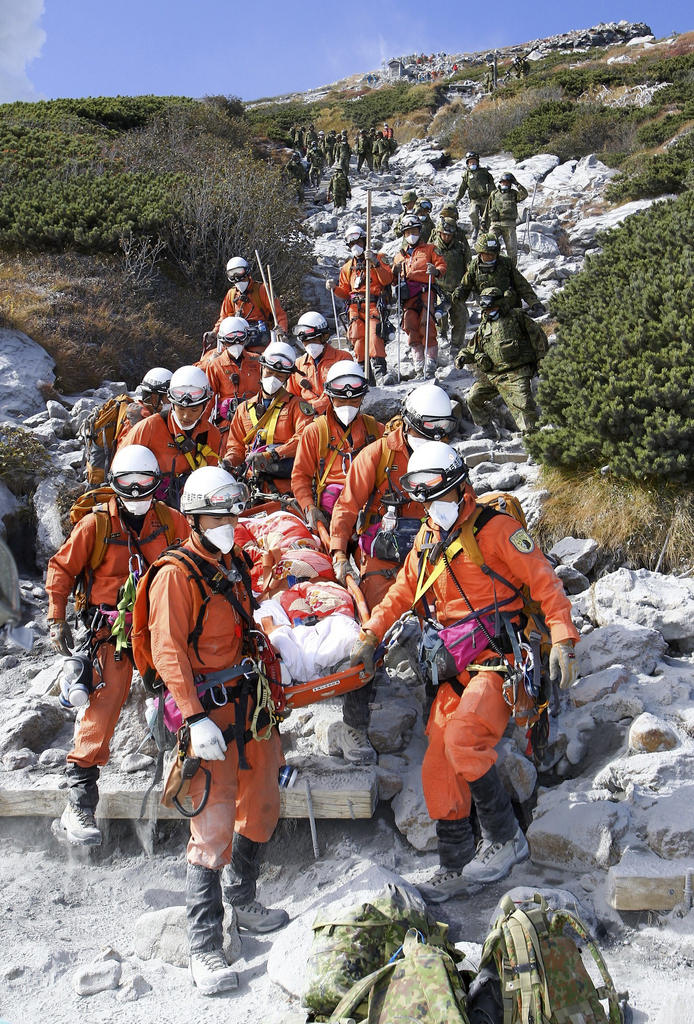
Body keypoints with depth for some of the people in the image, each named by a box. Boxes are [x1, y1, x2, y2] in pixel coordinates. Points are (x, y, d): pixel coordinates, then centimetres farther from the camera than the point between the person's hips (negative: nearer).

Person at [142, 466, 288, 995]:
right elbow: (168, 651, -17)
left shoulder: (237, 565, 11)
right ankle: (204, 945, 3)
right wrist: (196, 717, -23)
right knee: (214, 823, -7)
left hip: (250, 702, 8)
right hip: (210, 709, -8)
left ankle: (243, 900, 36)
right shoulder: (177, 574, -12)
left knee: (261, 806, 16)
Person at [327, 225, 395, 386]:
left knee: (374, 336, -23)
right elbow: (345, 293, 24)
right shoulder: (347, 267, 25)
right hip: (355, 308, 4)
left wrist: (375, 263, -13)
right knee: (358, 341, -9)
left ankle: (380, 373, -31)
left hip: (373, 306, -4)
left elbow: (387, 280, -1)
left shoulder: (376, 260, 14)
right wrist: (334, 288, 4)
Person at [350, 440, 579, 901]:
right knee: (438, 771, 3)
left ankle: (505, 839, -10)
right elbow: (400, 595, 23)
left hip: (500, 659, -7)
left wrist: (563, 640, -16)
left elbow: (545, 583, -7)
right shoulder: (426, 543, 15)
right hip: (456, 669, 7)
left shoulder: (496, 529, -6)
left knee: (462, 737, -29)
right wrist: (370, 636, 11)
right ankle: (458, 867, 18)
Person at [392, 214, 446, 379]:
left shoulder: (429, 250, 16)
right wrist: (395, 271, 3)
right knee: (411, 327, -5)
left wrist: (436, 271, -15)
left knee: (427, 325, -17)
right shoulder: (400, 255, 26)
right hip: (408, 296, 4)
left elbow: (442, 264, 7)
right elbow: (394, 279, 25)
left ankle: (430, 361, -18)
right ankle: (418, 364, -1)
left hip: (425, 291, -4)